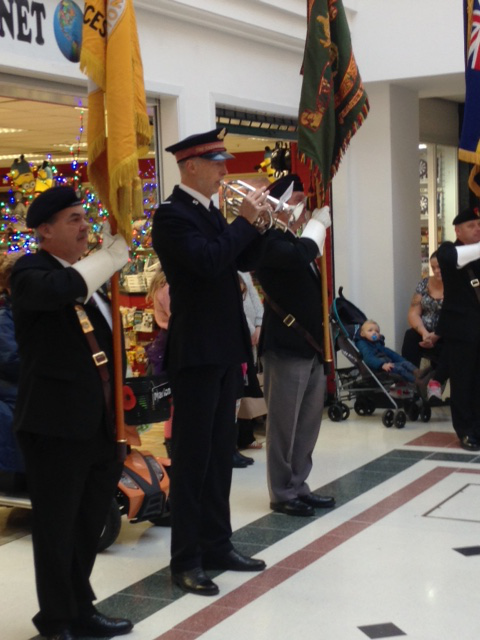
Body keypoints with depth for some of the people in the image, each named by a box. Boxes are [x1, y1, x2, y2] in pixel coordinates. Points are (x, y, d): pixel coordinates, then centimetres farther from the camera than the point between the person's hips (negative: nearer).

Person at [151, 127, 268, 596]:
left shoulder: (211, 213, 14)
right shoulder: (172, 214, -13)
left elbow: (243, 262, 16)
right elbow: (209, 262, -27)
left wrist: (257, 223, 1)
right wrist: (245, 220, -16)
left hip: (225, 347, 9)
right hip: (196, 351, -9)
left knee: (220, 451, 14)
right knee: (192, 455, -3)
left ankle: (217, 545, 24)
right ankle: (186, 560, 5)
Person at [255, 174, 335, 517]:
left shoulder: (296, 239, 19)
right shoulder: (270, 239, -9)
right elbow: (299, 255, -31)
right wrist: (319, 221, -16)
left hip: (312, 343, 9)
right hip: (287, 344, -9)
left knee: (308, 422, 14)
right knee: (285, 423, -1)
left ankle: (298, 486, 23)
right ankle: (283, 493, 8)